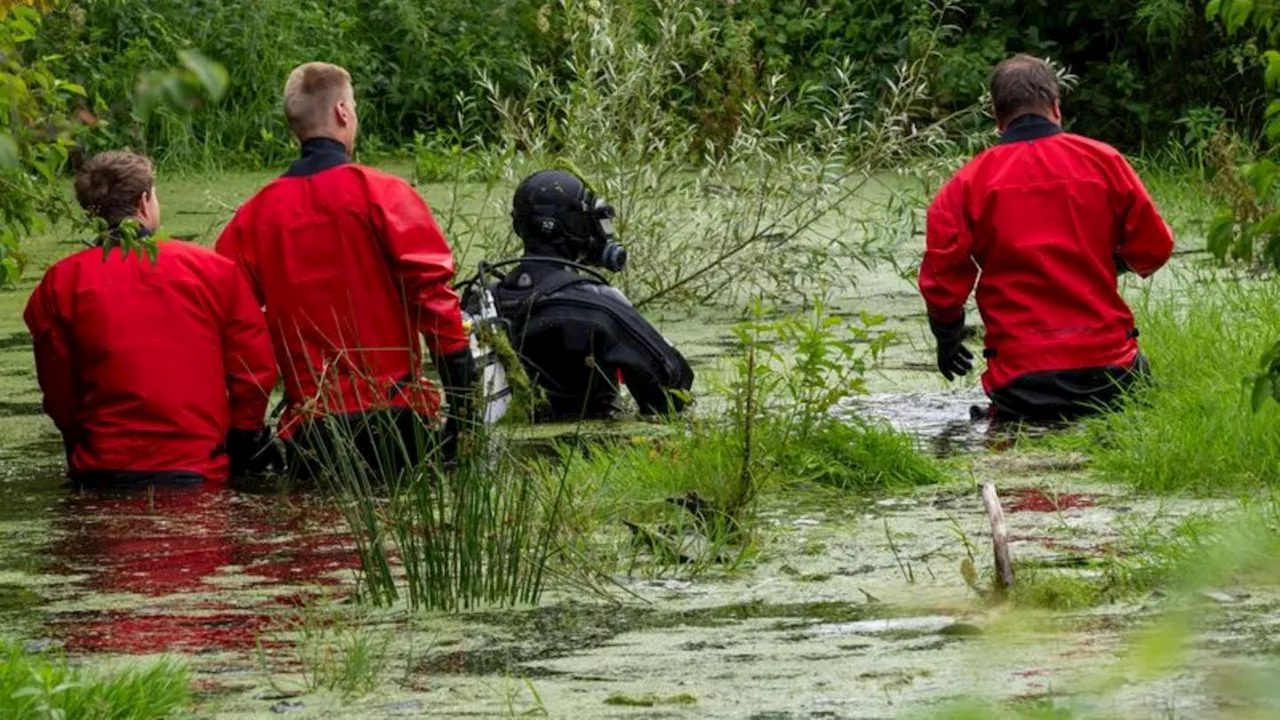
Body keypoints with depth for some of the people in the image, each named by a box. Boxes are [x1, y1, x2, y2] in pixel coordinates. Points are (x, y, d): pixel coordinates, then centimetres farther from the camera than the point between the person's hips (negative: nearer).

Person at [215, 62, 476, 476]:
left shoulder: (256, 214, 6)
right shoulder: (382, 194, -3)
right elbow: (432, 291, -7)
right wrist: (461, 408, -3)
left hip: (309, 423, 2)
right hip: (395, 409, -2)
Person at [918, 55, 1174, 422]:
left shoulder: (967, 185, 3)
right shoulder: (1103, 161, 5)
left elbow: (941, 279, 1)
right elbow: (1153, 250, 9)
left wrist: (948, 342, 21)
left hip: (1020, 379, 0)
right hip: (1107, 362, 1)